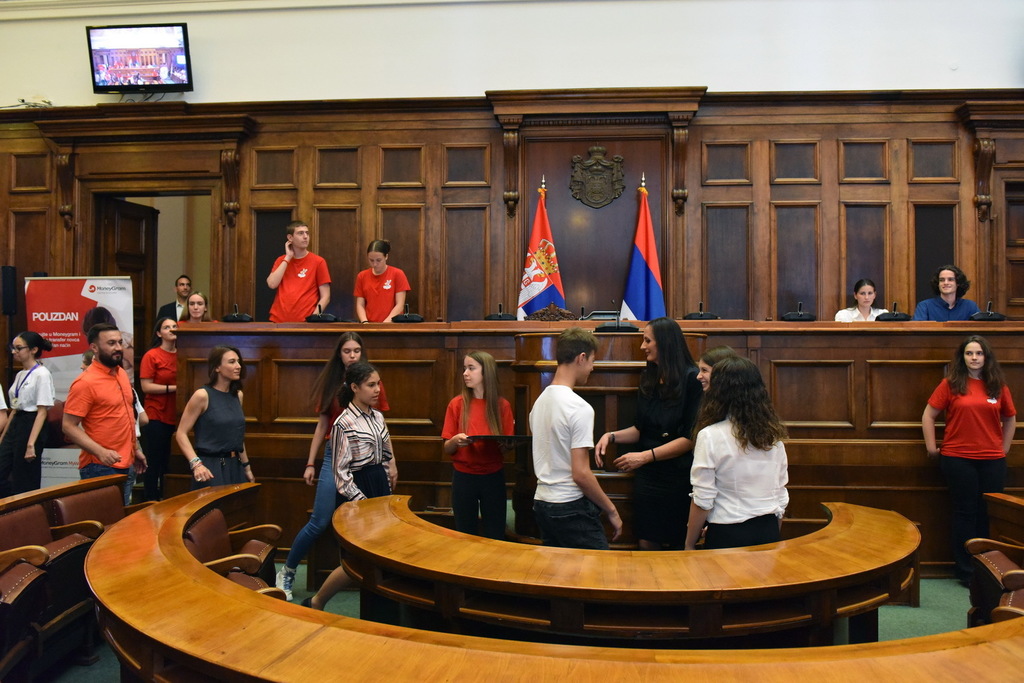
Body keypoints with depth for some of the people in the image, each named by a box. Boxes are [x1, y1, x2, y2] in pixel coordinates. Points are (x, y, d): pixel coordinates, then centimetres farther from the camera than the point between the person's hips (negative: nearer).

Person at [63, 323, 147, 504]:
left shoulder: (122, 374, 9)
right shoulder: (85, 382, -15)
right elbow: (69, 427, -17)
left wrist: (136, 448, 19)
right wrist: (100, 452, -26)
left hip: (126, 465, 8)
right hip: (100, 469, -8)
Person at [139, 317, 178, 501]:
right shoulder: (151, 356, -5)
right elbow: (146, 386, -11)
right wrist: (174, 388, -16)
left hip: (176, 417, 4)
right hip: (156, 418, -4)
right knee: (156, 462, 2)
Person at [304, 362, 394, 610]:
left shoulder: (378, 417, 8)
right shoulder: (344, 424, -13)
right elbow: (341, 472, -14)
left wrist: (388, 488, 14)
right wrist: (362, 502, -16)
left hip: (380, 487, 7)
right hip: (356, 491, -7)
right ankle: (315, 603, 15)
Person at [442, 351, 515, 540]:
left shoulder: (502, 405, -1)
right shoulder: (457, 404, -2)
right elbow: (446, 449, 2)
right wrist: (455, 441, -19)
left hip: (493, 477, 0)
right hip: (463, 477, 0)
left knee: (495, 537, 6)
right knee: (465, 536, 7)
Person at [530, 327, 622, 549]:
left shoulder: (539, 401, 8)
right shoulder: (579, 408, -18)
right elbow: (581, 474, -20)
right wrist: (612, 511, -9)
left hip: (542, 503, 9)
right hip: (571, 508, -8)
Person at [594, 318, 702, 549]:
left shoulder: (691, 379, -11)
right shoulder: (649, 379, 8)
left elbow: (690, 437, -14)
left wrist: (645, 456, -18)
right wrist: (611, 436, -4)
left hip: (678, 477, -5)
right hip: (647, 476, 6)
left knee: (675, 546, 8)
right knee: (646, 544, 10)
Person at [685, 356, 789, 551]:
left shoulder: (711, 436, -14)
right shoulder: (773, 435, 2)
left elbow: (702, 501, -13)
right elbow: (782, 496, 9)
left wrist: (689, 546, -2)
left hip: (727, 535, -5)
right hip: (769, 533, 5)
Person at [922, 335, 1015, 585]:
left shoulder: (998, 385, 6)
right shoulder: (951, 384, -2)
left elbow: (1010, 419, 18)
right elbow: (928, 415, 0)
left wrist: (1004, 449, 11)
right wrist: (931, 447, -2)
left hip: (993, 461, 3)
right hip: (958, 460, -2)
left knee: (989, 515, 7)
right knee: (966, 513, 5)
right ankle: (966, 571, 14)